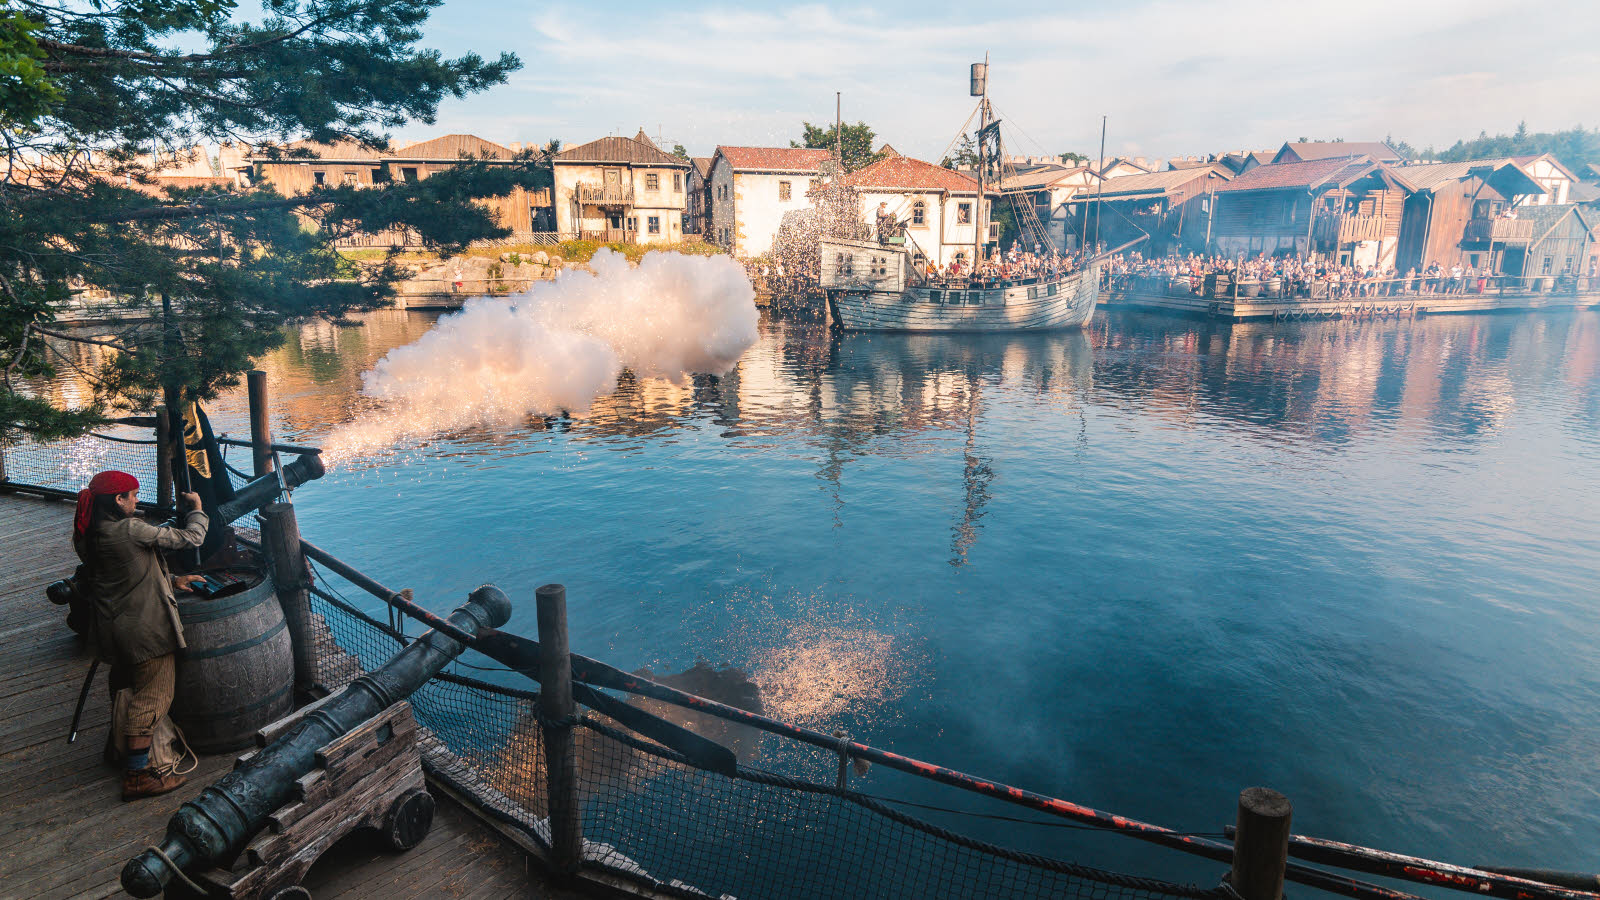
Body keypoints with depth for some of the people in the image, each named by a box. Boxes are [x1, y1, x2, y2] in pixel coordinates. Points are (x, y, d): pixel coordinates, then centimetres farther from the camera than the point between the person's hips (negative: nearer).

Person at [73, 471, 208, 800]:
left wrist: (171, 581, 14)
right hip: (145, 629, -9)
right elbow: (190, 539, -14)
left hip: (110, 629, 9)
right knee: (153, 696, 0)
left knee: (125, 690, 26)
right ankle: (137, 775, 3)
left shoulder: (87, 535, 4)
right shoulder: (131, 530, -21)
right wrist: (197, 508, 3)